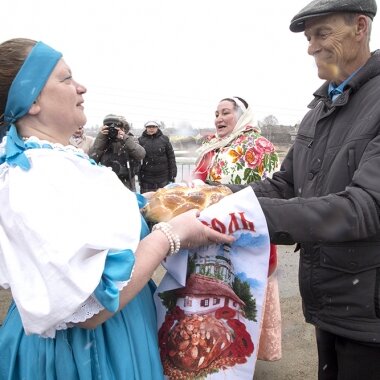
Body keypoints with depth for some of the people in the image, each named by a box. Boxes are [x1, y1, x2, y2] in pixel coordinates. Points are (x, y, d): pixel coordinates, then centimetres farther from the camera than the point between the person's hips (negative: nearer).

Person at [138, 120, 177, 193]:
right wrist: (139, 176, 1)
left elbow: (171, 157, 6)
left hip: (163, 178, 0)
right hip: (146, 179, 0)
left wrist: (173, 175, 2)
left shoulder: (164, 139, 5)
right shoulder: (141, 140, 4)